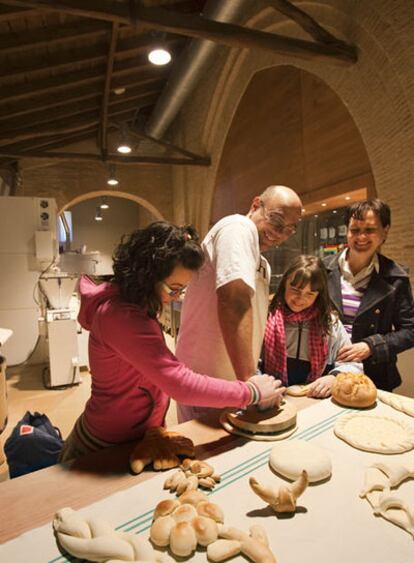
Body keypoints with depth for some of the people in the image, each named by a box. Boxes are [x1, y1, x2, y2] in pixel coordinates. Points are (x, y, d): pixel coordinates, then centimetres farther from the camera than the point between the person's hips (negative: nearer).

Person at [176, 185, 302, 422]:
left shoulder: (263, 265, 14)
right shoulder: (238, 227, -17)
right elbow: (235, 303, -30)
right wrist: (248, 379, -30)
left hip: (231, 380, 9)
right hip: (207, 383, -9)